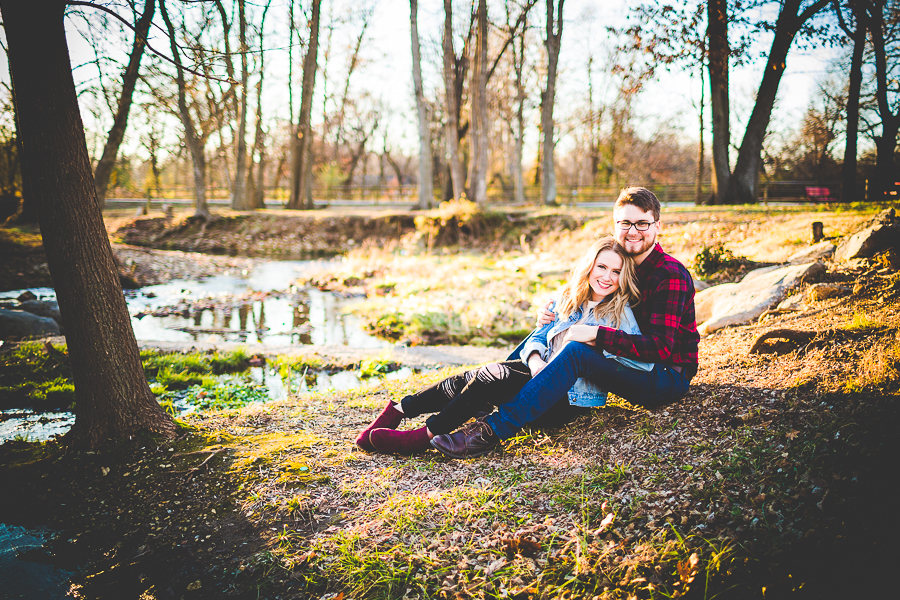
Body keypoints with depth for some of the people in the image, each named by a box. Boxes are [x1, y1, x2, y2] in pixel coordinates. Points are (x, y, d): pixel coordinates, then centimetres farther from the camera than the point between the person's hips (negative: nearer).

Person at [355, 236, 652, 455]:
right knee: (479, 378, -17)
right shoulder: (568, 299, 12)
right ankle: (399, 409, -9)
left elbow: (645, 364, -11)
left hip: (571, 399, -5)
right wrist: (535, 360, -14)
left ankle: (425, 436, -21)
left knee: (491, 379, -25)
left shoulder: (621, 314, -3)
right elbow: (537, 337, 9)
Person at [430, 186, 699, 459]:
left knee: (577, 351, -31)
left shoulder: (671, 275, -16)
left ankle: (493, 429, -34)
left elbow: (660, 347, -24)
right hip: (632, 365, 8)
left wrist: (597, 334, -29)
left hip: (668, 378, -8)